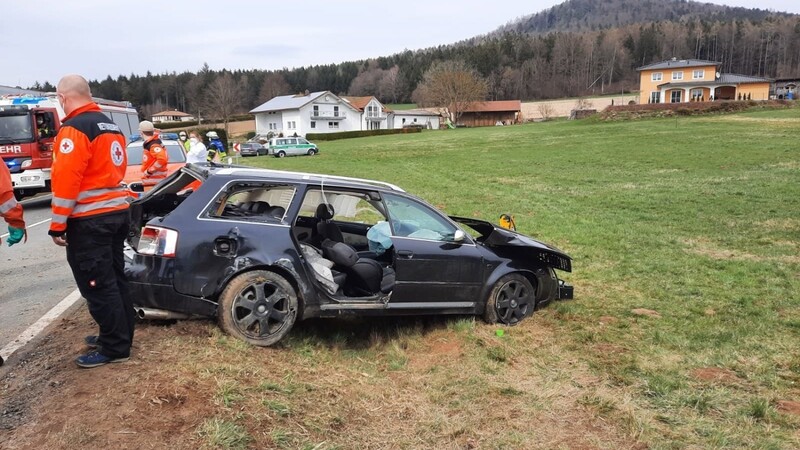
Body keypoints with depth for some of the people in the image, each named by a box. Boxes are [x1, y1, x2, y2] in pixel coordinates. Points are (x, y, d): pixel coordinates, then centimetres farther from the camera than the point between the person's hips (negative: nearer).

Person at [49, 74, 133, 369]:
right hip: (118, 212, 9)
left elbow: (65, 179, -18)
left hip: (89, 220, -9)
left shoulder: (74, 128, -14)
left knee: (97, 285, -1)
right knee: (113, 279, 16)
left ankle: (114, 348, 5)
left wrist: (57, 225, -13)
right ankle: (120, 336, 27)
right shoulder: (110, 126, 14)